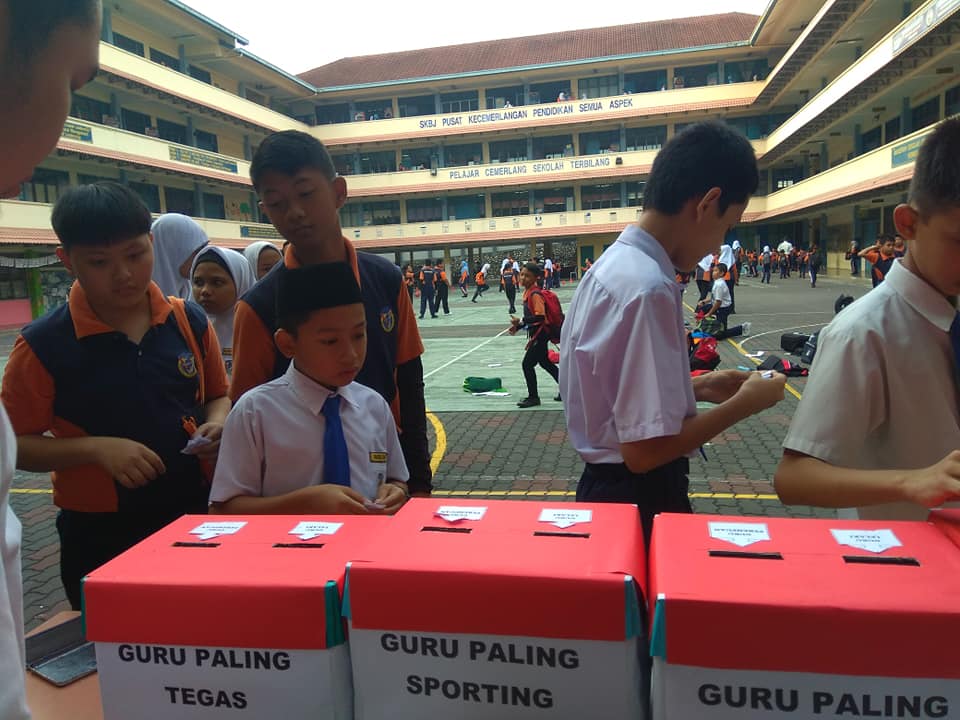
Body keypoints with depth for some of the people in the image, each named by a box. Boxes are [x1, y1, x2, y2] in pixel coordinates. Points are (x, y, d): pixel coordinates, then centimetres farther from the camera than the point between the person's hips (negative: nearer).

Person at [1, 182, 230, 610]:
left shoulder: (189, 322, -2)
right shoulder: (43, 345, -10)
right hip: (100, 536, -2)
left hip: (194, 515, 3)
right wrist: (96, 448, -20)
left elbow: (217, 395, 11)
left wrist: (218, 423, -10)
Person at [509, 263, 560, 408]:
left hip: (540, 334, -10)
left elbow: (540, 316, -28)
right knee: (545, 362, 21)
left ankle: (533, 397, 10)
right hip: (536, 333, 10)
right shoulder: (527, 292, 8)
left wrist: (521, 321, -30)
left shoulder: (535, 294, -20)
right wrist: (518, 326, 10)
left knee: (527, 364, -4)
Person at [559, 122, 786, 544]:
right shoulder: (648, 287, -26)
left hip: (608, 484, 9)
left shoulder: (613, 265, 4)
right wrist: (743, 404, -13)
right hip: (639, 498, -9)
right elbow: (645, 449, -26)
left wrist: (698, 387, 12)